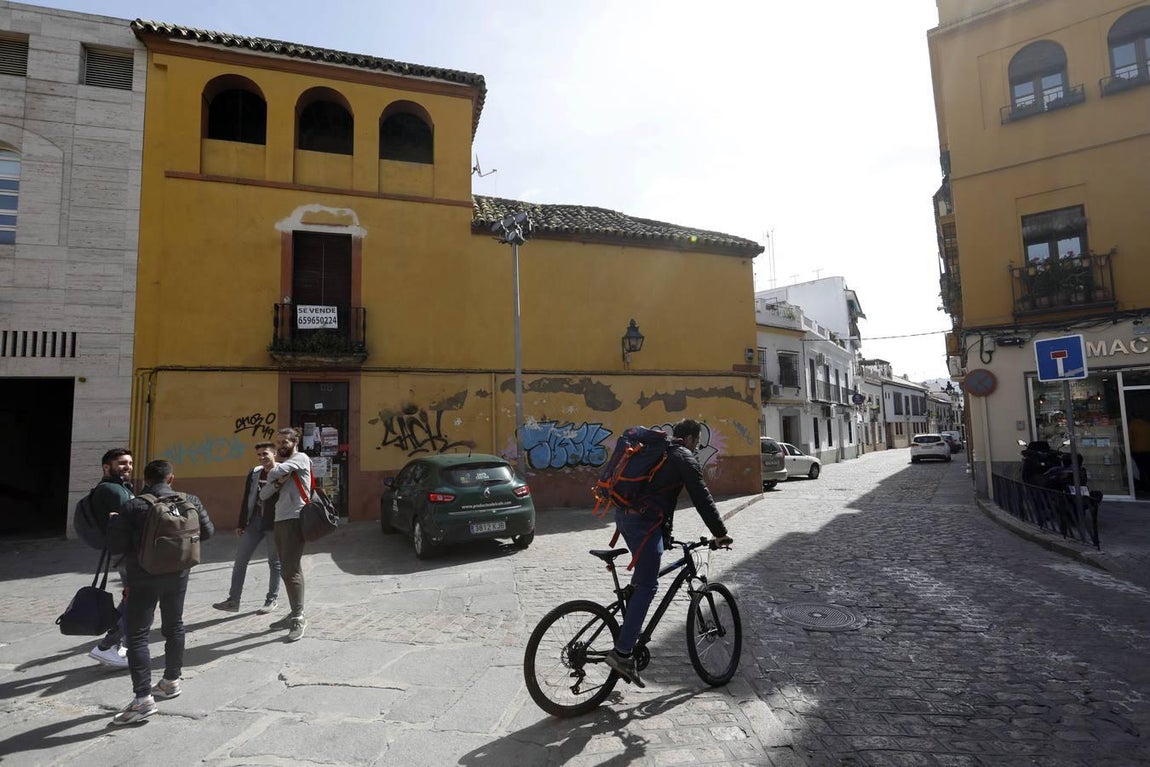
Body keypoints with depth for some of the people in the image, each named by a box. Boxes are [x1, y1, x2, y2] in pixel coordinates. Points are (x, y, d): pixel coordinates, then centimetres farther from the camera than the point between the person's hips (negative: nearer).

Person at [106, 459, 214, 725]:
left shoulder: (132, 507, -14)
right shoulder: (190, 501, -4)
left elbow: (116, 546, -12)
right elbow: (207, 532, 5)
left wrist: (113, 522, 4)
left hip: (143, 578, -4)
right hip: (178, 575, 5)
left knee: (137, 635, 0)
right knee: (174, 626, 19)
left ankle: (143, 698, -4)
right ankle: (171, 680, 32)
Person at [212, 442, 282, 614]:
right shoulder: (254, 473, 9)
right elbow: (246, 499, 13)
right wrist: (241, 523, 11)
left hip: (274, 523, -5)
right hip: (255, 522, 6)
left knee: (274, 562, 6)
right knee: (240, 560, 4)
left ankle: (272, 599, 18)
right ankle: (233, 600, 12)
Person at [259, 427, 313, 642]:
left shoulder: (300, 458, -3)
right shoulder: (280, 465, 23)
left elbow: (275, 472, -19)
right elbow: (263, 495, 14)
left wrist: (272, 465, 5)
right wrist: (277, 483, -7)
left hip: (294, 520, -9)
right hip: (280, 521, 9)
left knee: (292, 570, -11)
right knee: (286, 570, 13)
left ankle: (298, 618, -6)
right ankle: (294, 613, 22)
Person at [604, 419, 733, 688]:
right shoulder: (684, 457, 0)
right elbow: (702, 498, -3)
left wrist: (664, 531, 35)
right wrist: (720, 533, 4)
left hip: (624, 514, 9)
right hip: (644, 520, -9)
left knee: (642, 575, 25)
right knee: (647, 586, -6)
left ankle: (629, 629, 27)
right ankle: (622, 652, -7)